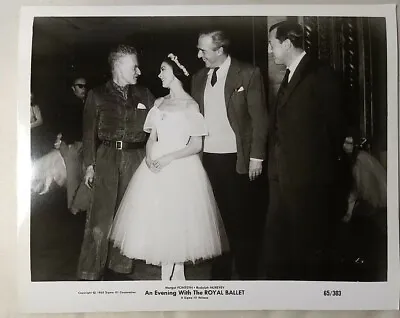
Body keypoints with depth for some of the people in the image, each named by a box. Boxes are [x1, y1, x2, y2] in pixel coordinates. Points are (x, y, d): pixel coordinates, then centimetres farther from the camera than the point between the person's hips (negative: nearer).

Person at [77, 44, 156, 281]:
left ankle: (119, 269, 20)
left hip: (136, 159, 2)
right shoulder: (98, 95, 6)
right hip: (107, 158, -2)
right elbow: (89, 131, 4)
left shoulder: (144, 95, 11)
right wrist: (90, 164, -1)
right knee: (100, 217, -4)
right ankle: (90, 273, 9)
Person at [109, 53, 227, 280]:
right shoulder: (159, 103, 12)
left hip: (181, 169, -5)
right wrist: (149, 157, -8)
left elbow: (197, 146, -7)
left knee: (176, 221, 0)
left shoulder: (190, 105, -5)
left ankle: (174, 274, 19)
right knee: (157, 220, 6)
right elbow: (152, 138, 12)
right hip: (156, 167, 5)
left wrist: (168, 158, -16)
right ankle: (172, 274, 19)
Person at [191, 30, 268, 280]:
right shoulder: (199, 78, 11)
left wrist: (256, 156, -9)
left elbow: (259, 118, -5)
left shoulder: (248, 74, -3)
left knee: (241, 219, 5)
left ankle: (247, 272, 23)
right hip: (207, 157, 4)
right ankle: (220, 271, 26)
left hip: (236, 158, -4)